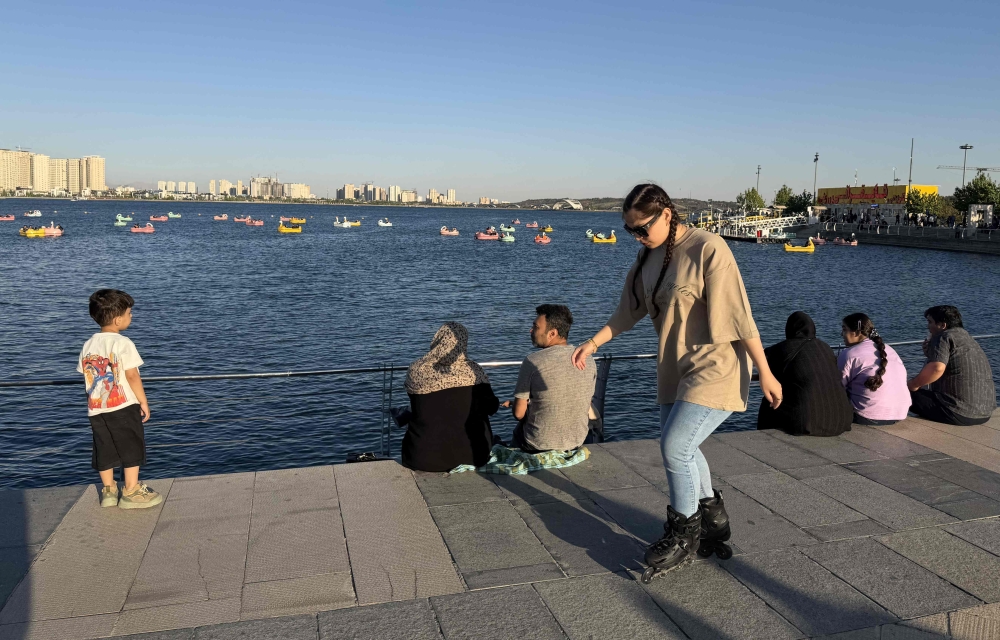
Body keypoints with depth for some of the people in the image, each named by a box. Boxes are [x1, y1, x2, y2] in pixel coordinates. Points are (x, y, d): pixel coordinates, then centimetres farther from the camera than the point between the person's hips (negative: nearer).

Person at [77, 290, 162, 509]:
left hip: (96, 409, 6)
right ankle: (131, 491, 10)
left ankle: (108, 491, 23)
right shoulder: (123, 343, -13)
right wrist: (143, 402, -7)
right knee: (132, 448, 5)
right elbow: (132, 376, -15)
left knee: (104, 450, 14)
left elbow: (85, 376, 10)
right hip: (123, 406, -6)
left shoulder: (88, 345, 7)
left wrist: (93, 401, 20)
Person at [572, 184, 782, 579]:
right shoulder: (649, 255, 4)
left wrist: (765, 373, -17)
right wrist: (593, 343, 7)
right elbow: (629, 310, 14)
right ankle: (712, 518, 35)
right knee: (680, 448, 13)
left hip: (713, 369, -8)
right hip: (675, 369, 8)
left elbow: (739, 315, -19)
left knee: (675, 448, -11)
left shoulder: (707, 250, -20)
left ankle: (682, 538, 11)